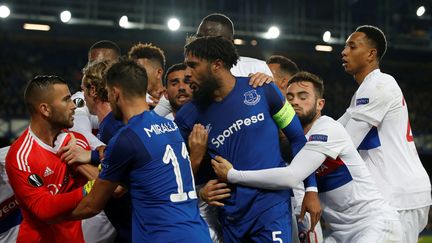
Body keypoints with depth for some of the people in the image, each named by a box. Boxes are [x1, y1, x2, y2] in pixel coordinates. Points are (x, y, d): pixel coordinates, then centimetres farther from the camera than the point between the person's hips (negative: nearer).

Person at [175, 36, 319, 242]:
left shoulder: (261, 90, -5)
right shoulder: (188, 117, -1)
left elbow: (297, 137, 3)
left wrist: (311, 189, 0)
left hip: (271, 203, -3)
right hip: (230, 213, 3)